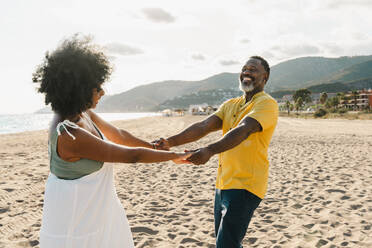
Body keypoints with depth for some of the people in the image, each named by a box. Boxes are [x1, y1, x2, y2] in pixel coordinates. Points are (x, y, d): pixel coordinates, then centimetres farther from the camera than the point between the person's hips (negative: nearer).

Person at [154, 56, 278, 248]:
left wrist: (210, 150, -43)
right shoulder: (230, 105, 13)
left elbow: (244, 130, -27)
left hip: (245, 185, -8)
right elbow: (204, 126, -1)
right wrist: (170, 142, -17)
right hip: (223, 183, 8)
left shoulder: (267, 104, -9)